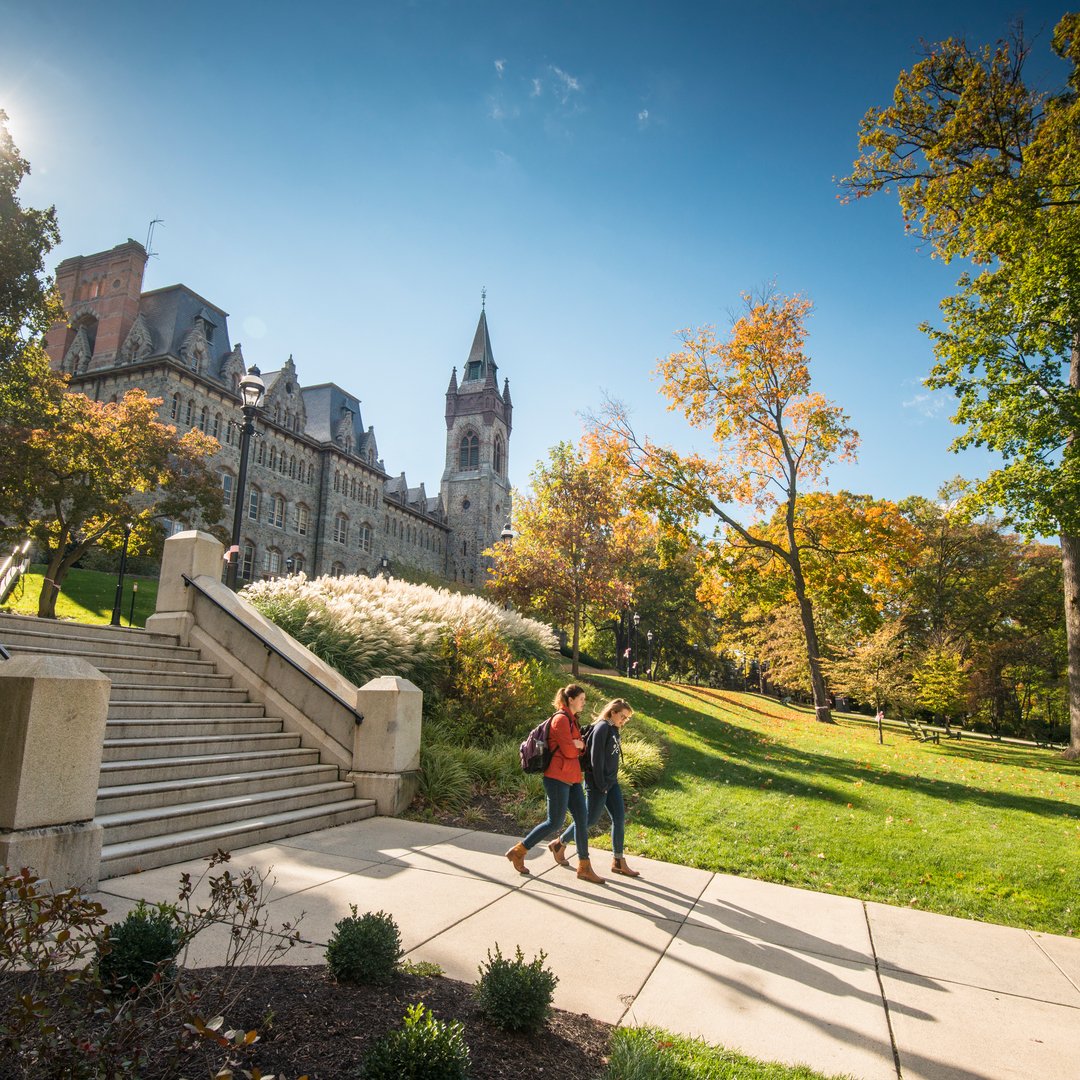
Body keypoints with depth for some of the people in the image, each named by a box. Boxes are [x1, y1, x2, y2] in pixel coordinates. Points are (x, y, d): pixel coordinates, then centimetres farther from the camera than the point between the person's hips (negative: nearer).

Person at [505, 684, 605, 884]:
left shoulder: (572, 720, 16)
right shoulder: (561, 719, -14)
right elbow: (568, 751, -18)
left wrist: (580, 745, -7)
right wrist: (579, 745, 1)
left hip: (572, 778, 9)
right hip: (558, 777, -9)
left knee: (582, 820, 7)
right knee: (555, 822, -4)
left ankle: (584, 867, 15)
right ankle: (518, 852, 11)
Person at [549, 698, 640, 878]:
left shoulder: (613, 730, 12)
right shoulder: (602, 727, -16)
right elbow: (596, 758, -20)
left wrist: (610, 781, 9)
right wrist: (601, 785, -17)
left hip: (611, 782, 9)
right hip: (598, 783, -9)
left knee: (619, 818, 5)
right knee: (590, 819, 1)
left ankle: (618, 862, 13)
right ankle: (559, 844, 19)